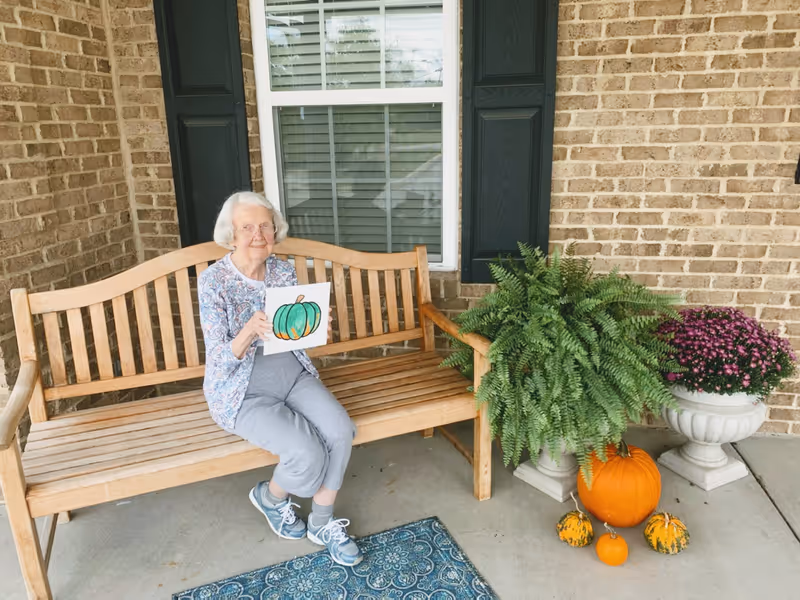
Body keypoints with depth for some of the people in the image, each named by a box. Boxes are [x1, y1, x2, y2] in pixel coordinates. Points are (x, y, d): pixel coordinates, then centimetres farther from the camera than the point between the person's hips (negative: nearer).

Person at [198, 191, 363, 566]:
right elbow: (220, 360, -17)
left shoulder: (284, 271, 0)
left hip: (292, 374, 5)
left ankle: (322, 522, 5)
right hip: (242, 392, -5)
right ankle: (271, 497, 13)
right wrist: (250, 331, -37)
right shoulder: (213, 281, -14)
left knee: (340, 431, -18)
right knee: (307, 453, -23)